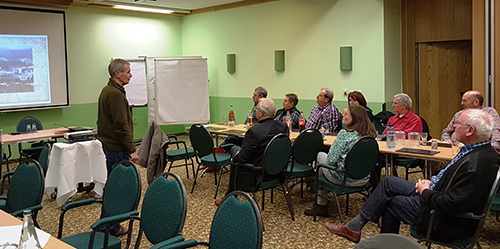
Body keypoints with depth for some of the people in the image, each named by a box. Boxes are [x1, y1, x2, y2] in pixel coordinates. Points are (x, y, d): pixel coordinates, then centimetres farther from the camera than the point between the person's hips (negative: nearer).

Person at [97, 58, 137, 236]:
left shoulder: (107, 91, 15)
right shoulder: (115, 94, -19)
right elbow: (121, 125, -23)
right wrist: (131, 150, -19)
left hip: (108, 146, 11)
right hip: (117, 148, -11)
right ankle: (111, 227, 4)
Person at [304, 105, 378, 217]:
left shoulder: (345, 133, -21)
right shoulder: (370, 135, 1)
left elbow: (331, 159, -18)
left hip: (346, 178, -7)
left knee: (320, 155, 17)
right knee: (323, 155, 26)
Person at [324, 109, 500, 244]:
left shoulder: (477, 163, -30)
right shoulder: (477, 150, 2)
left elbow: (452, 204, -32)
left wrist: (426, 192, -15)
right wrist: (432, 182, 1)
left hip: (447, 223, -10)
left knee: (390, 201, 2)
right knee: (389, 182, 9)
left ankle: (354, 227, 22)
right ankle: (355, 225, 16)